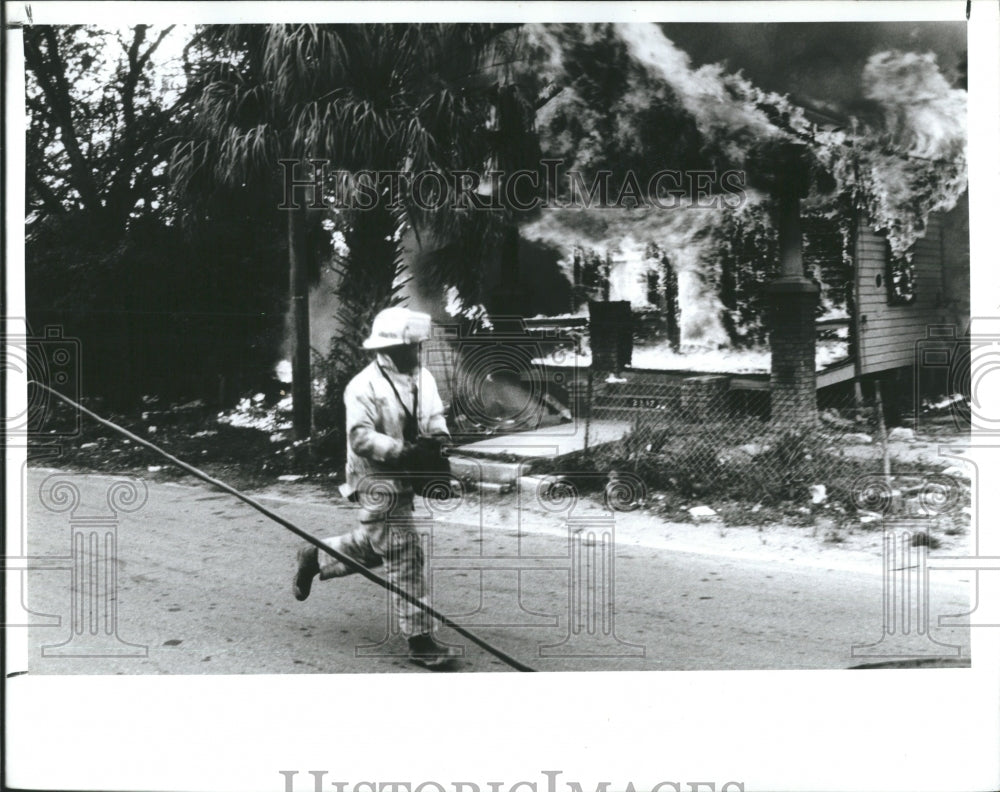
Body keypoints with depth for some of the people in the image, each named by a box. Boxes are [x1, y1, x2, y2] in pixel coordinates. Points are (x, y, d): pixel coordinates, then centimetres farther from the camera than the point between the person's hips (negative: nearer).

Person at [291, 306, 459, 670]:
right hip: (378, 484, -8)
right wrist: (405, 452, -32)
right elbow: (362, 438, -23)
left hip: (404, 479, 8)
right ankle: (420, 640, -1)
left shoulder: (423, 378, 6)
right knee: (404, 558, -8)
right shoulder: (364, 387, -17)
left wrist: (438, 441, -11)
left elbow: (435, 419, 12)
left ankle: (316, 557, 46)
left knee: (372, 547, 22)